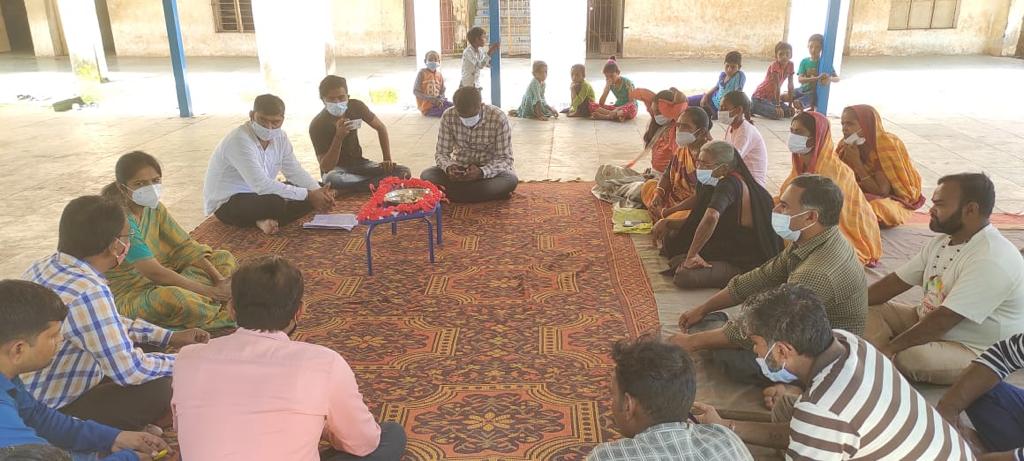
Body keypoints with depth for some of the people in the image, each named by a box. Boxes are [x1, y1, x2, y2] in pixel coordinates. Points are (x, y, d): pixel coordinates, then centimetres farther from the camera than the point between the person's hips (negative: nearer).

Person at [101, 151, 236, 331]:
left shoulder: (154, 207, 1)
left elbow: (185, 246, 0)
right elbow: (154, 272, -29)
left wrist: (219, 279, -14)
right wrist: (208, 291, -27)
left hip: (161, 283, 9)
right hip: (131, 297, -9)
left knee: (225, 258, 8)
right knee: (171, 297, -41)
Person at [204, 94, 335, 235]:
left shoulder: (280, 137, -3)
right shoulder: (239, 140, -28)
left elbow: (295, 171, 2)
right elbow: (261, 185, -35)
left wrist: (318, 191, -19)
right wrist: (308, 195, -33)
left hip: (257, 193, 9)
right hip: (226, 203, -9)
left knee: (311, 193, -4)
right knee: (275, 203, -38)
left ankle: (266, 220, -13)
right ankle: (271, 220, -5)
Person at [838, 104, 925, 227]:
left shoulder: (887, 146, -19)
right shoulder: (846, 147, -2)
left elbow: (881, 192, -22)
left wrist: (857, 163, -25)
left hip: (891, 202, -5)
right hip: (861, 199, 5)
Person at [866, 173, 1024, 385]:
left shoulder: (991, 261, -26)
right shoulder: (944, 240, 5)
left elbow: (942, 321, -30)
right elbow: (898, 280, 6)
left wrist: (889, 348, -25)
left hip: (974, 351, -10)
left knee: (911, 358, -38)